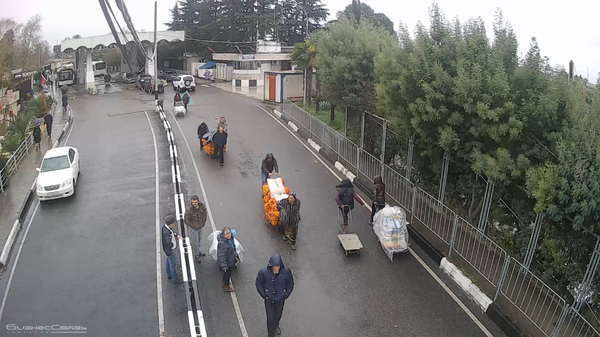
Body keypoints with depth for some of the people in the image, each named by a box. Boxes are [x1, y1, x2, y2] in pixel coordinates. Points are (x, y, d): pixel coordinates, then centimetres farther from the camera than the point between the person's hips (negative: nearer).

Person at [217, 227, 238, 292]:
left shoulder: (230, 237, -9)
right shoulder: (222, 243, -36)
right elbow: (221, 255, -30)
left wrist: (235, 255, 21)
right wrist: (224, 265, -26)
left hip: (231, 259, 8)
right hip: (227, 262, -8)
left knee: (228, 274, 28)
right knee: (227, 274, 16)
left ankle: (224, 284, 51)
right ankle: (226, 287, 40)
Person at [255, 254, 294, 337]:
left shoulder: (286, 271, -23)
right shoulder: (264, 272, -26)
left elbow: (290, 284, -5)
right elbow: (258, 284, -8)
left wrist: (285, 295, -4)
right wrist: (264, 295, -8)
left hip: (280, 299, 2)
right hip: (269, 299, -2)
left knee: (278, 315, 26)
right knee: (270, 318, 7)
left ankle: (276, 326, 58)